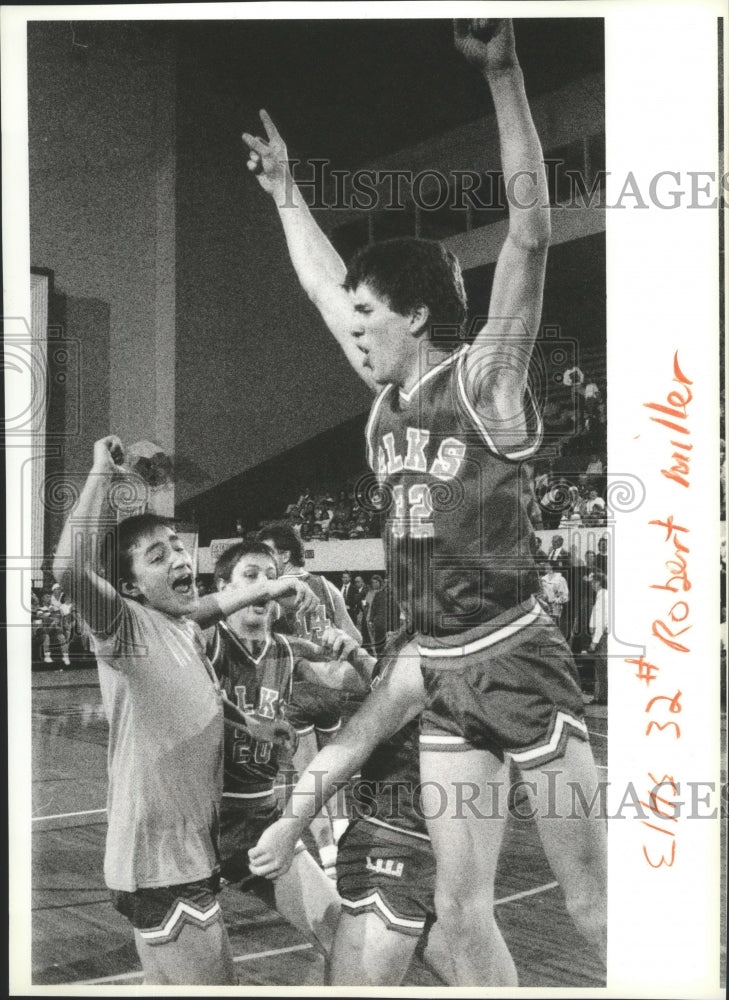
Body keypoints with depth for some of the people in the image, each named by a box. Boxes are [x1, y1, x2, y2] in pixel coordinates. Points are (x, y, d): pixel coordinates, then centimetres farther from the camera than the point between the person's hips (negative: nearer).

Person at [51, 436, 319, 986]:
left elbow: (202, 605, 35)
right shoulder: (127, 626, -14)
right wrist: (103, 472, -26)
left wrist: (267, 588, 22)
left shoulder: (181, 627, 9)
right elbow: (70, 569, -34)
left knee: (169, 983, 20)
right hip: (160, 863, -8)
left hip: (193, 852, 8)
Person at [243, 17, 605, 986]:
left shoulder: (482, 379, -8)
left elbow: (530, 236, -19)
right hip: (442, 676, 7)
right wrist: (284, 190, 33)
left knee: (593, 900, 1)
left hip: (515, 659, -6)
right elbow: (322, 282, 24)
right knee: (460, 907, 8)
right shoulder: (388, 392, 10)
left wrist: (504, 77, -23)